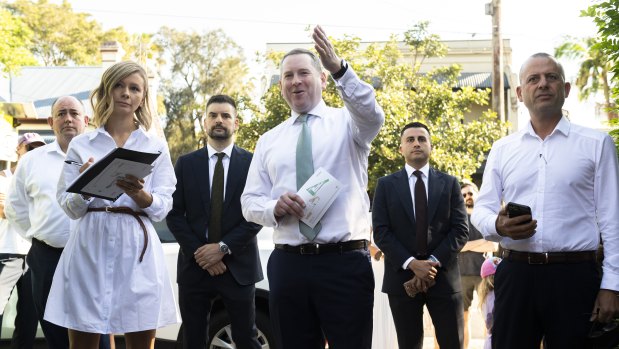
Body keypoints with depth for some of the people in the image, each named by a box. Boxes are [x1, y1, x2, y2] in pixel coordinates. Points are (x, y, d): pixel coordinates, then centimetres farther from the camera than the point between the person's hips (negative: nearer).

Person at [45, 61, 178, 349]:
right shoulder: (80, 145, 8)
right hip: (89, 249, 0)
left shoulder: (156, 146, 8)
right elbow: (70, 208, 3)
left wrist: (137, 193, -19)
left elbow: (162, 209, 2)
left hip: (136, 250, 0)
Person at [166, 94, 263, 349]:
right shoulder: (186, 163, 7)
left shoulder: (252, 162, 2)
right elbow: (174, 214, 3)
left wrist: (224, 247, -13)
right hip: (194, 265, 2)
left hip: (237, 265, -1)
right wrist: (198, 252, -9)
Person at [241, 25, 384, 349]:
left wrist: (339, 68, -35)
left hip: (345, 262, -3)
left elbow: (371, 115, -20)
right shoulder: (268, 140, 13)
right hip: (287, 264, 3)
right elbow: (249, 201, 11)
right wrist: (275, 207, -12)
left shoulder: (346, 122, 4)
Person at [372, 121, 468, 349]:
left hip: (443, 276, 1)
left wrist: (433, 262, -12)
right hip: (402, 276, 0)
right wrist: (411, 263, -14)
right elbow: (381, 232, -2)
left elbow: (461, 230, 2)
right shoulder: (386, 185, 7)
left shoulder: (449, 183, 9)